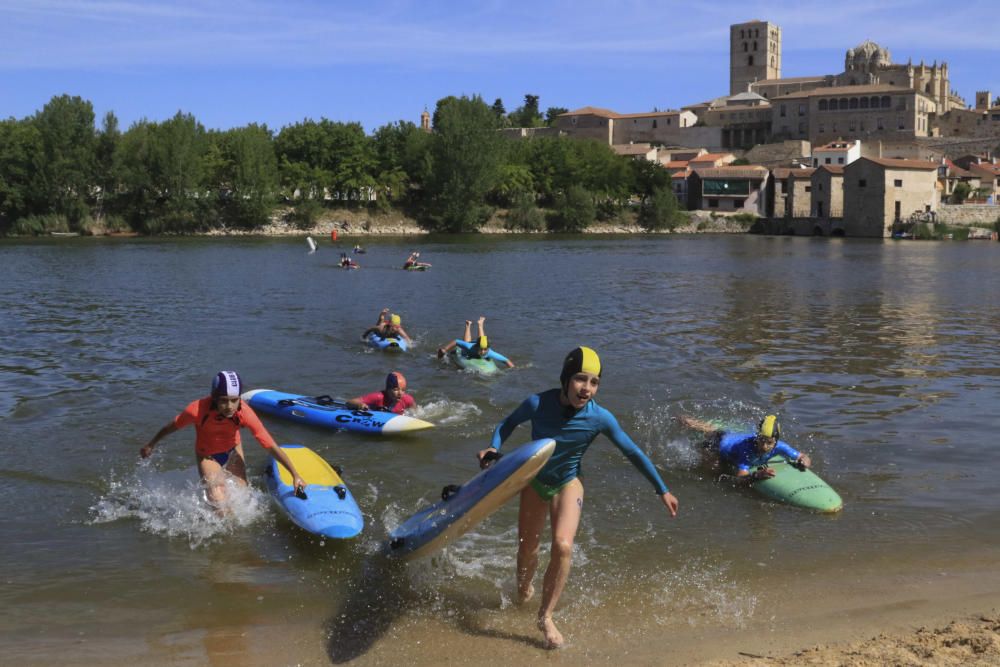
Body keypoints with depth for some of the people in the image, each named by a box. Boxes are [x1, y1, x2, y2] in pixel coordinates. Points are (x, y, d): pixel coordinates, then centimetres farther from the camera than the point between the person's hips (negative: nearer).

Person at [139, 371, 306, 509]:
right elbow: (172, 427, -15)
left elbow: (272, 447, -31)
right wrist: (150, 445, 2)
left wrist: (295, 474, -33)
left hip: (233, 451, 2)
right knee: (219, 503, -16)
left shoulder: (245, 413, -35)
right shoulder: (197, 410, -37)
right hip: (208, 456, -2)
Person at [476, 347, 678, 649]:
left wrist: (663, 491, -6)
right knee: (527, 551, 14)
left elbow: (634, 453, -12)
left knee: (563, 546, -23)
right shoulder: (537, 404, -27)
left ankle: (545, 617, -2)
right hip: (535, 482, 1)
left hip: (567, 485, -1)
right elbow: (508, 423, -5)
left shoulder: (600, 418, -25)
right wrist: (494, 447, -25)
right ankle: (523, 592, 51)